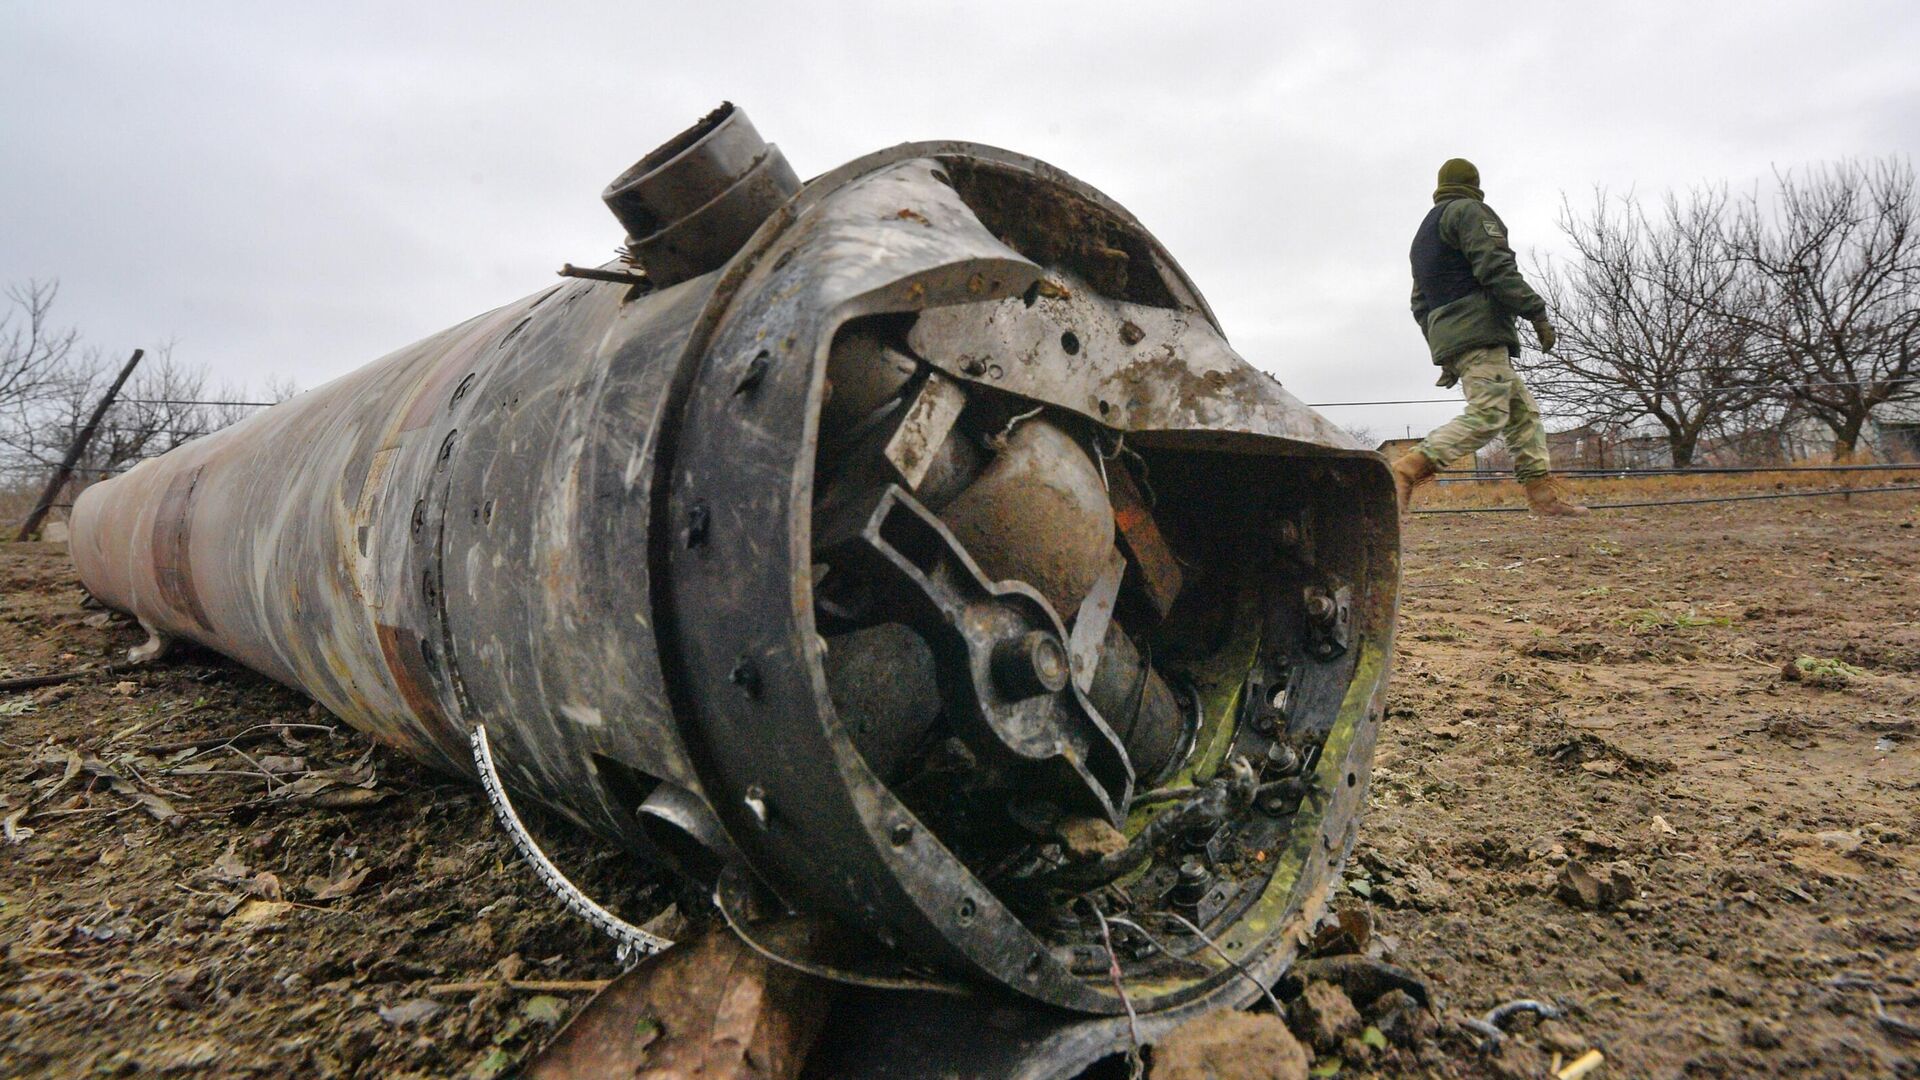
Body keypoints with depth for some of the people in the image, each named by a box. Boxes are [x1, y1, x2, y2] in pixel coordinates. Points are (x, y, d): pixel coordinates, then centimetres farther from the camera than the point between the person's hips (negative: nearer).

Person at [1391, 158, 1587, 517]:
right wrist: (1536, 313, -12)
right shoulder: (1468, 211, 3)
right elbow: (1496, 267, -12)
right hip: (1479, 329, -9)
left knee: (1524, 412, 10)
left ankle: (1543, 493, 4)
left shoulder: (1424, 232, 29)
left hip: (1447, 338, 9)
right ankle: (1409, 469, -29)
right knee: (1486, 416, -18)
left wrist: (1444, 353, 24)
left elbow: (1420, 304, 26)